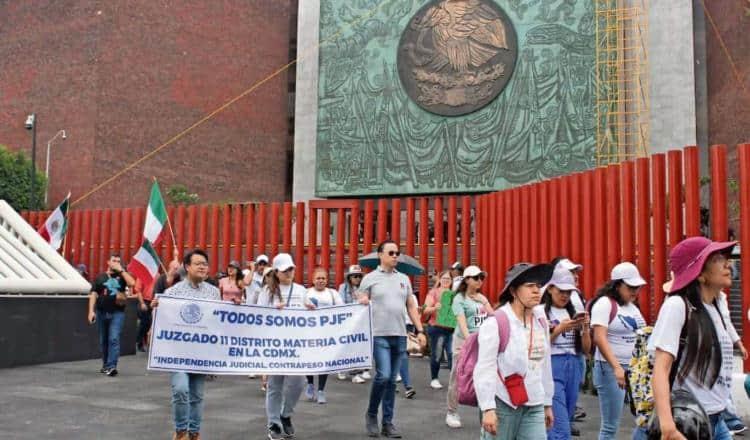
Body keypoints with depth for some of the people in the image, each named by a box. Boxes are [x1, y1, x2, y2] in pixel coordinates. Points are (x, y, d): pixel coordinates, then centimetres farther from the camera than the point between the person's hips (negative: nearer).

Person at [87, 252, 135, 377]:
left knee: (114, 339, -13)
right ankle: (105, 365, 25)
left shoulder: (122, 276, 7)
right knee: (103, 341, 11)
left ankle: (112, 366, -16)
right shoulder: (100, 277, 8)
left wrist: (121, 270, -10)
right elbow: (93, 294, 3)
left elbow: (132, 283, -14)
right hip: (102, 312, 2)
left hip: (117, 313, -2)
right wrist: (91, 311, -7)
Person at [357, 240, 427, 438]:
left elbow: (411, 306, 15)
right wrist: (362, 302, -23)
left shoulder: (404, 279, 13)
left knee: (392, 380, 8)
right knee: (383, 376, -13)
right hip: (379, 335, -4)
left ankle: (387, 423, 17)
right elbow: (359, 304, 1)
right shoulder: (370, 278, 0)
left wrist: (420, 330, 8)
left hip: (400, 335, 5)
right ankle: (371, 414, 11)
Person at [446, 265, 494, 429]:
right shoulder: (460, 299, -4)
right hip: (464, 341, -5)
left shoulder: (482, 298, 15)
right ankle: (452, 413, 12)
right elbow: (461, 322, -15)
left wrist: (484, 301, -1)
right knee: (458, 378, 1)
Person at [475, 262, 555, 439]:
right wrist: (487, 408, -19)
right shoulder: (495, 322, -12)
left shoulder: (541, 321, 7)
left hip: (534, 406, 5)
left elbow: (545, 364, 14)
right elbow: (484, 368, -14)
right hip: (502, 404, -5)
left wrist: (547, 403, 17)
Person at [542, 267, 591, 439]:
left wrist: (585, 327, -3)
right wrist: (559, 329, -16)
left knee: (560, 425, 12)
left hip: (573, 368, 6)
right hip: (551, 368, -6)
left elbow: (586, 350, 14)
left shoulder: (574, 312, 13)